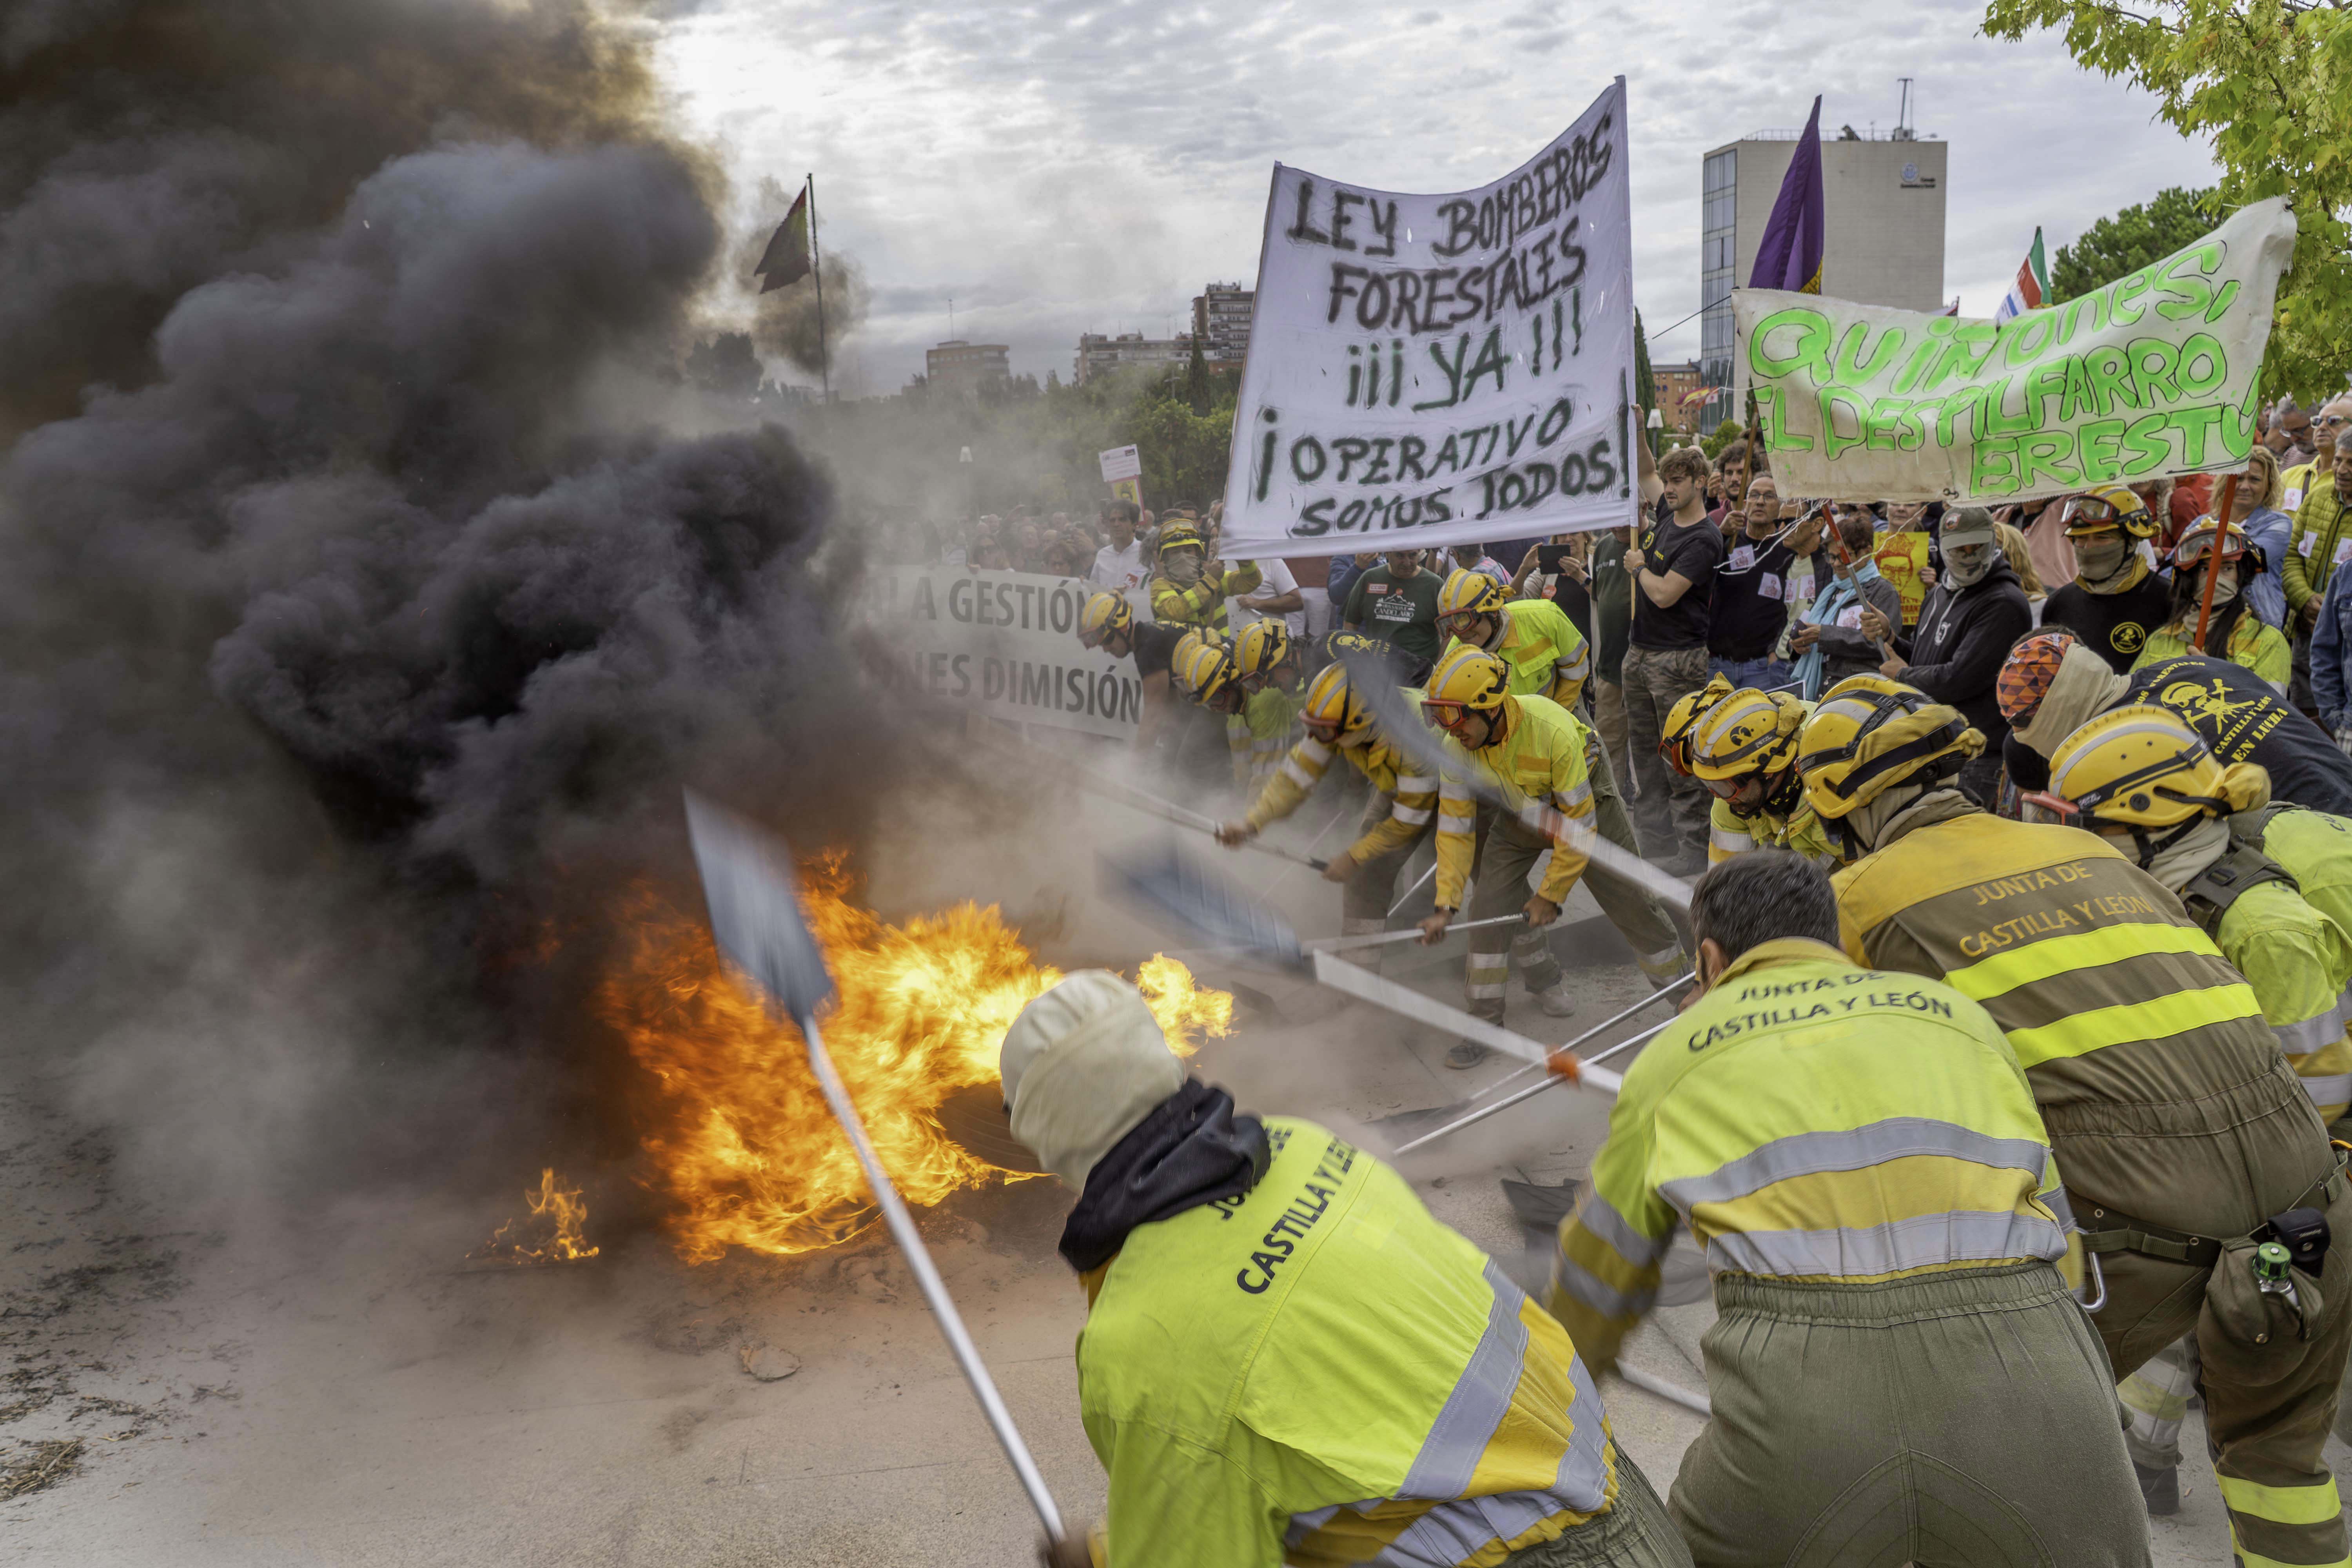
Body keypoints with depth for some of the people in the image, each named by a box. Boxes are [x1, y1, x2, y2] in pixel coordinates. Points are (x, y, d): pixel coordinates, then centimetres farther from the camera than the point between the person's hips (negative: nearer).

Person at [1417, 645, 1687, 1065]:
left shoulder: (1553, 731, -39)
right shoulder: (1456, 747, -25)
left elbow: (1579, 823, -29)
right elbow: (1455, 827, -16)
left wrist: (1551, 894, -21)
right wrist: (1445, 905, -23)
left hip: (1586, 802, -3)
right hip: (1518, 817, 4)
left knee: (1630, 901, -1)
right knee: (1491, 905, -8)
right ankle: (1486, 1021, 5)